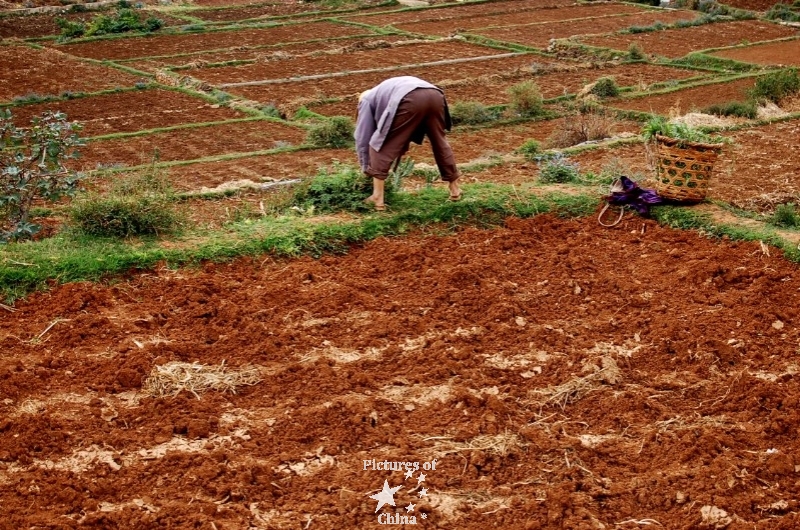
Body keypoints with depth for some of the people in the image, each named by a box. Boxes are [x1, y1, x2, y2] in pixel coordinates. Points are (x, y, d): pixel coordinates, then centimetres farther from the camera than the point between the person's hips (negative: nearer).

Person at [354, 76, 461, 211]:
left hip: (410, 100, -6)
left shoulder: (366, 100, 31)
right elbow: (405, 134, 49)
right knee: (440, 143, 27)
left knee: (380, 146, 8)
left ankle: (378, 198, 4)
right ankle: (455, 189, 36)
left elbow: (363, 138, 29)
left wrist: (367, 169, 39)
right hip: (435, 95, 6)